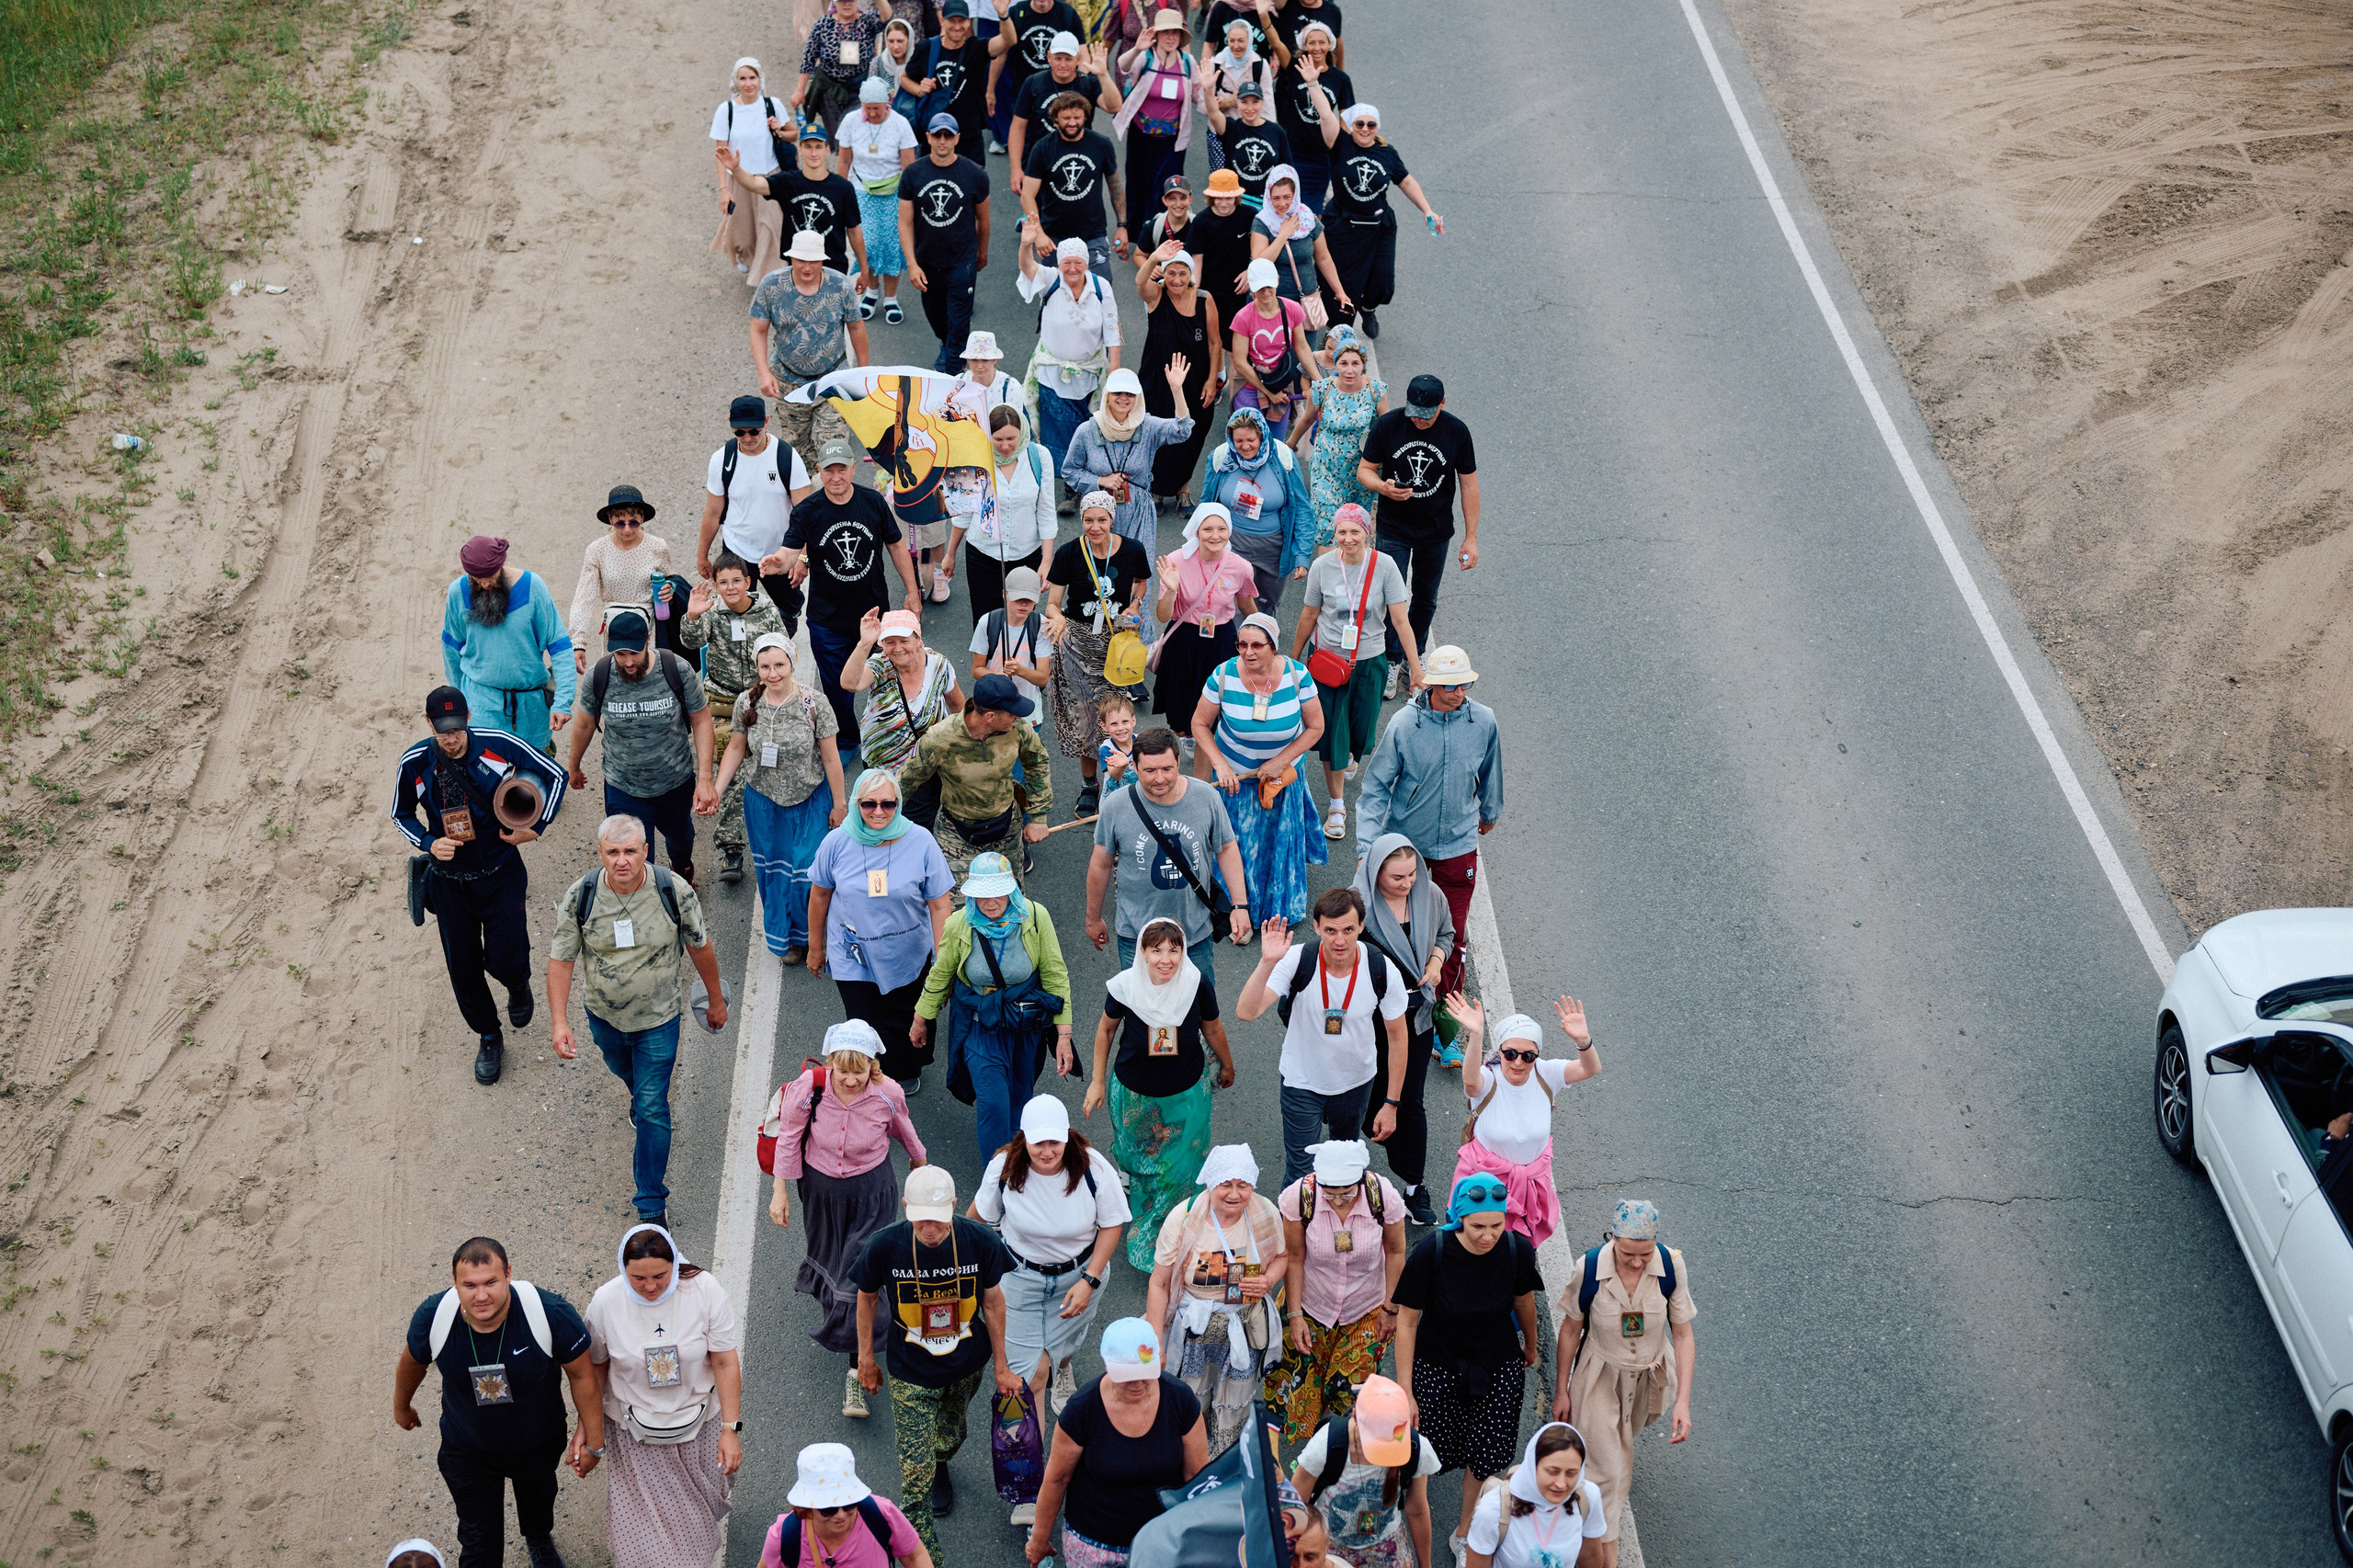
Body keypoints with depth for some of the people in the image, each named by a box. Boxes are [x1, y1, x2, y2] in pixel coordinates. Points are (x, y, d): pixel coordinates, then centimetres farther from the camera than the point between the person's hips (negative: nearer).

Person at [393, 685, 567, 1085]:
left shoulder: (498, 745, -17)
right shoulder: (414, 763, -14)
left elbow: (554, 775, -4)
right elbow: (402, 815, 5)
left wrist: (535, 828, -9)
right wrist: (428, 844, -13)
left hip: (501, 875, -1)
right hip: (449, 881, 2)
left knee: (505, 961, -5)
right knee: (463, 969, 8)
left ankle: (519, 986, 35)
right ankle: (488, 1038, 34)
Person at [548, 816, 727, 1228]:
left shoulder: (674, 891, -23)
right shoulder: (579, 897, -21)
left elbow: (700, 947, -6)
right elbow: (560, 961, -13)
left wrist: (715, 999, 6)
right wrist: (560, 1021, -22)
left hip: (658, 1018, -3)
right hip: (604, 1015, 3)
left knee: (652, 1109, -3)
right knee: (624, 1071, 32)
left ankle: (652, 1203, 10)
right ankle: (643, 1097, 68)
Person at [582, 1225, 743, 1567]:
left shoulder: (705, 1290, -23)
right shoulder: (605, 1302, -20)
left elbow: (725, 1363, -16)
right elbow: (595, 1368, -4)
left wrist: (730, 1429, -16)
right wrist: (585, 1427, -2)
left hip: (698, 1420, 1)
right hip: (636, 1429, 0)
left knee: (701, 1498, 20)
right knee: (648, 1510, 7)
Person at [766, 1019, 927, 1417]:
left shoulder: (887, 1093, -25)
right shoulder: (809, 1088, -27)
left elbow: (903, 1129, -1)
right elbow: (788, 1137, -10)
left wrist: (919, 1160, 17)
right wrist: (780, 1191, -6)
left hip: (871, 1192, -1)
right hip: (821, 1186, 1)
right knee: (827, 1250, 27)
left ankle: (857, 1370, 9)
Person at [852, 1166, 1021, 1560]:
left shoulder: (980, 1241, -23)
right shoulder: (886, 1246, -26)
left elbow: (992, 1301, -6)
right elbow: (867, 1298, -4)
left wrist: (1000, 1366, 3)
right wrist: (866, 1357, 6)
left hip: (966, 1366, 2)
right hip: (911, 1374, -2)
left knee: (949, 1434, 30)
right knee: (915, 1476, -4)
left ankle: (939, 1467, 64)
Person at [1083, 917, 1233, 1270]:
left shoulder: (1197, 985, -23)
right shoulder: (1125, 987, -23)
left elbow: (1212, 1028, -3)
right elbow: (1106, 1029, -3)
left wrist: (1227, 1065, 14)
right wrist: (1097, 1081, 3)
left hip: (1186, 1094, 0)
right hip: (1134, 1092, 0)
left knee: (1180, 1171, 9)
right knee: (1138, 1160, 21)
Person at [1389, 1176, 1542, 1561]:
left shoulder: (1517, 1249, -19)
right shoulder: (1431, 1252, -27)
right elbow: (1407, 1320, -16)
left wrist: (1530, 1347, 21)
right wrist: (1405, 1391, -13)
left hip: (1499, 1369, 2)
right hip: (1437, 1367, -2)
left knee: (1486, 1457, 9)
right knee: (1432, 1453, 9)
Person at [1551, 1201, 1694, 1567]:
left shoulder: (1672, 1266, -24)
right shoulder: (1589, 1269, -27)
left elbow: (1683, 1335, -14)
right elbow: (1571, 1330, -10)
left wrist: (1682, 1401, -18)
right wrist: (1562, 1390, -1)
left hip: (1649, 1374, 2)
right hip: (1600, 1377, -2)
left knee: (1622, 1446, 27)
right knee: (1604, 1469, -2)